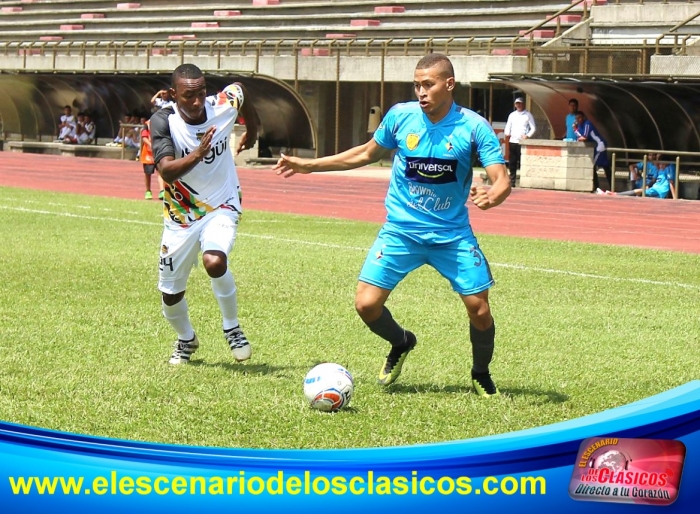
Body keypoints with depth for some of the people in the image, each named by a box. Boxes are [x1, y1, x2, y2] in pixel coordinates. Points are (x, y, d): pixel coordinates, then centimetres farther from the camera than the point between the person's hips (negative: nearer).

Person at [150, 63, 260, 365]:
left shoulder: (224, 104, -15)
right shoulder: (163, 121, -20)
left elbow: (241, 91, 11)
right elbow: (166, 170, -33)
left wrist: (252, 131, 26)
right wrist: (198, 154, -50)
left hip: (222, 207, -1)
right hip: (181, 215, 1)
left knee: (215, 262, -31)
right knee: (170, 294, 8)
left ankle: (232, 327, -5)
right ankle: (186, 340, 42)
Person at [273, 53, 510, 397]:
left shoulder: (474, 127, -12)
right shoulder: (400, 116, -5)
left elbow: (502, 181, -17)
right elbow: (368, 153, 14)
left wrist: (490, 197, -42)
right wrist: (309, 165, 16)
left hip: (452, 235, -1)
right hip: (400, 231, 1)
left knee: (479, 308, -8)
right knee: (366, 304, -10)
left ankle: (481, 376, 23)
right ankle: (401, 343, 25)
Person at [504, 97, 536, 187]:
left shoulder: (528, 115, 3)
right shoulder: (512, 115, 15)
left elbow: (533, 128, 1)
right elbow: (508, 127, 16)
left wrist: (527, 136, -14)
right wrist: (507, 134, -4)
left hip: (523, 142, -4)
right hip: (512, 141, 4)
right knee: (512, 163, 5)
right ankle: (512, 181, 11)